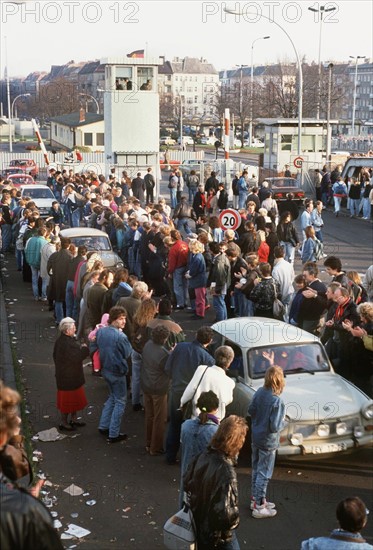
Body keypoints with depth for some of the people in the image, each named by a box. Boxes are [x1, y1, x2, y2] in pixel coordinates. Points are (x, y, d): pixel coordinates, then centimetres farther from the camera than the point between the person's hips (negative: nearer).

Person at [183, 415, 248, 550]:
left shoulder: (203, 457, -11)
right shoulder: (226, 473, -33)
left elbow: (187, 483, 5)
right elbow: (225, 513, -35)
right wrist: (235, 521, -15)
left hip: (200, 525, 7)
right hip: (219, 534, -7)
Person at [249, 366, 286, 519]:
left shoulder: (259, 392, -6)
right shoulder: (277, 401, -26)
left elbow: (251, 410, 6)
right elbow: (275, 427, -24)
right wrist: (282, 421, -5)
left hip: (255, 437, 7)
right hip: (268, 441, -7)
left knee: (256, 469, 20)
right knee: (264, 473, 5)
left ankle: (256, 499, 35)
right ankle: (259, 507, 14)